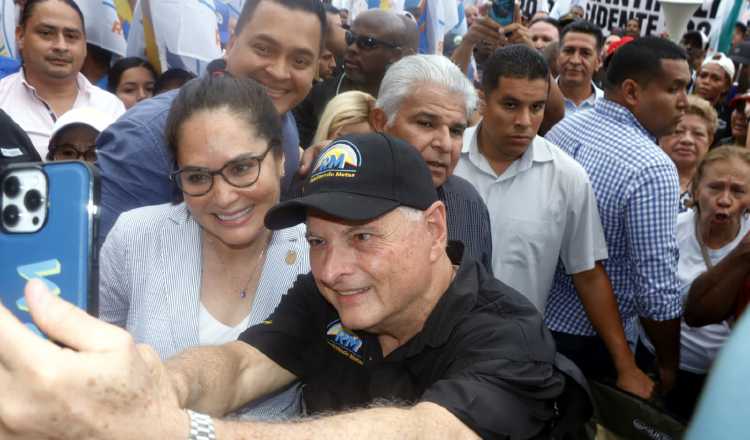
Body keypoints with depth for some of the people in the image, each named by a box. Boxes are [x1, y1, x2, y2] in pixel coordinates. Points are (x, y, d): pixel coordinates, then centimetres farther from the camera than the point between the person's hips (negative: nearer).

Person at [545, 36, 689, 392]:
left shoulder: (562, 128, -3)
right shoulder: (652, 168, -24)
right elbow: (657, 287, -22)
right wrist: (669, 365, -6)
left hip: (533, 317, 6)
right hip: (592, 339, -6)